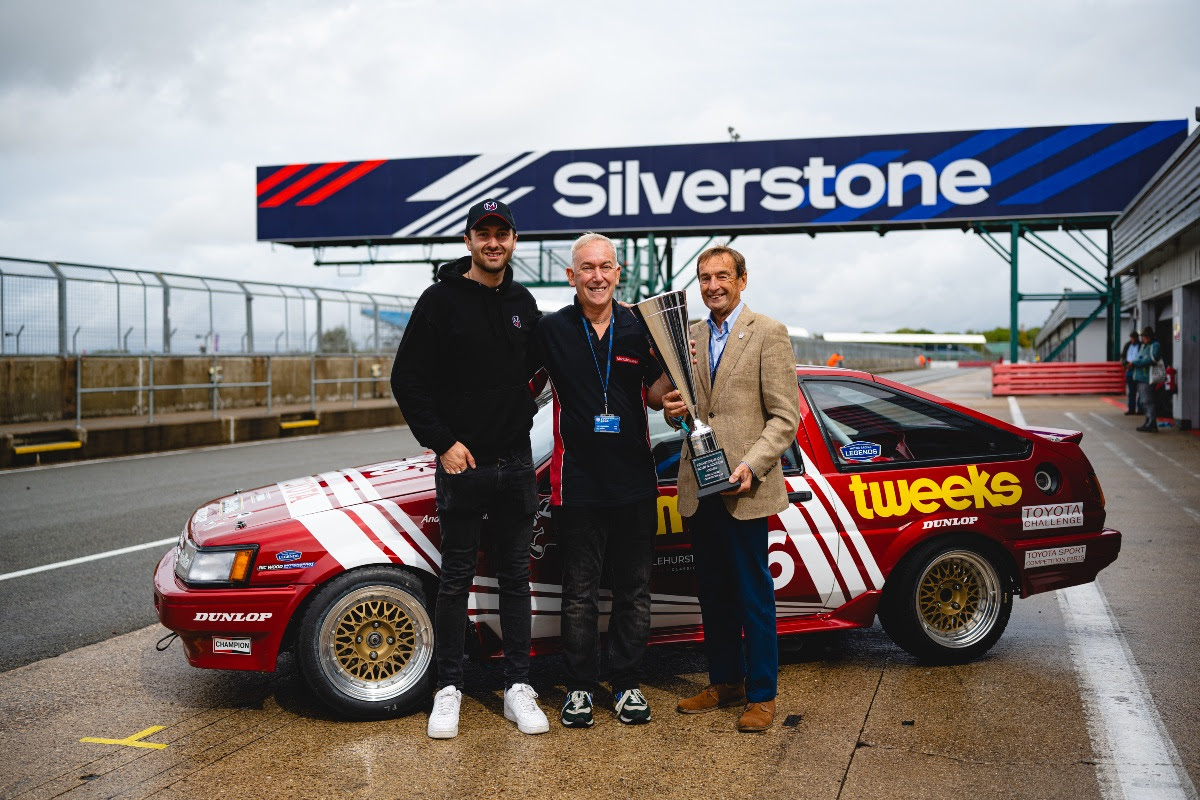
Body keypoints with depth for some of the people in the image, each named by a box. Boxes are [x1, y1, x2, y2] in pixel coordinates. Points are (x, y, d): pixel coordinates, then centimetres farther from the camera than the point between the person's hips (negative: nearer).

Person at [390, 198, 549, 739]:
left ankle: (518, 687, 17)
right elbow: (407, 380, -7)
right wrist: (443, 443, -11)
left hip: (516, 464, 4)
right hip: (462, 463, -4)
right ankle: (449, 687, 16)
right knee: (456, 577, 4)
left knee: (516, 576, 8)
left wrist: (522, 416, 5)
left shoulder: (523, 302, 9)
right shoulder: (442, 300, -5)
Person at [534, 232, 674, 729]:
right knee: (580, 593, 7)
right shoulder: (552, 330, -1)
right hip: (578, 481, -2)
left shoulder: (639, 329, 5)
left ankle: (628, 684, 23)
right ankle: (579, 688, 20)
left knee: (634, 590, 10)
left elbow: (654, 397, 9)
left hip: (634, 482, 2)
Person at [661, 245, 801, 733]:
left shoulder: (768, 333, -4)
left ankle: (762, 695, 13)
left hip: (745, 490, -6)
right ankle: (725, 682, 27)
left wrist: (751, 467, -19)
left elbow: (785, 416, -8)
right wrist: (673, 411, -2)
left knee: (754, 596, 2)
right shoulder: (689, 337, 13)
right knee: (712, 593, 14)